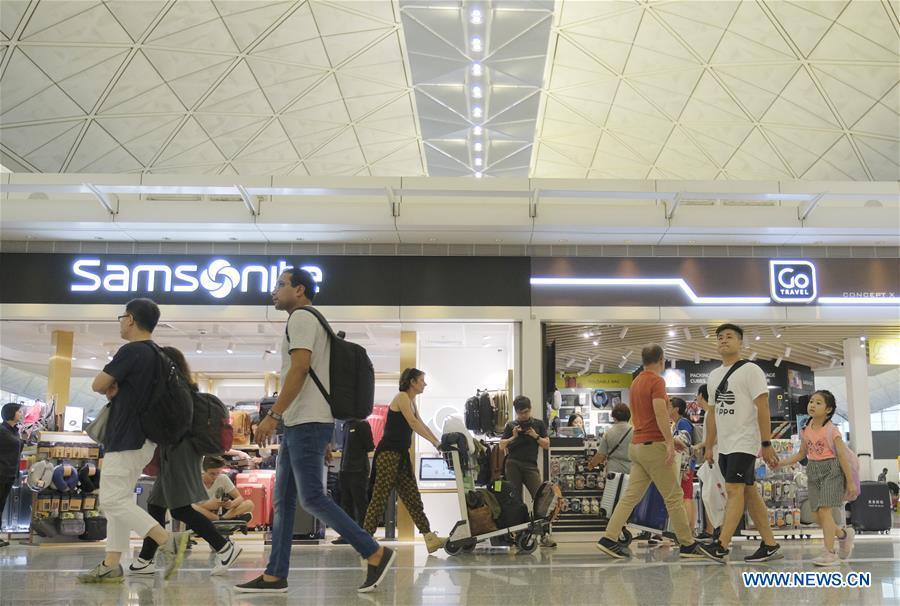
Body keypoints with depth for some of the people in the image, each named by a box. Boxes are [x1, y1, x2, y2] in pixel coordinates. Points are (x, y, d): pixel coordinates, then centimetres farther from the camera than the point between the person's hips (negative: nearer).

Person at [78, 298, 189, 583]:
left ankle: (168, 540, -19)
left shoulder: (131, 351, -16)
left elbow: (98, 385, -14)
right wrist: (116, 389, 7)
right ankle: (111, 565, 12)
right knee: (120, 499, 11)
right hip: (140, 437, 10)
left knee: (113, 500, -9)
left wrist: (111, 388, 8)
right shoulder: (156, 353, 14)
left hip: (126, 439, -10)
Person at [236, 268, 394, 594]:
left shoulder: (301, 317, -7)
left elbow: (300, 369, -19)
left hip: (307, 424, -10)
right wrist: (324, 441, 21)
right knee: (283, 501, 8)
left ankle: (376, 553, -6)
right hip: (299, 424, 10)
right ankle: (275, 576, 10)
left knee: (312, 498, -10)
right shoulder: (308, 322, 23)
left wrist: (273, 415, -21)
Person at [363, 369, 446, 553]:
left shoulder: (411, 401, 19)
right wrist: (435, 442, -21)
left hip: (401, 454, 10)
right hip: (389, 452, -10)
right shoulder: (402, 397, -9)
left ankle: (430, 538, 4)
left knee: (413, 498, 6)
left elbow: (421, 425, 19)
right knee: (380, 496, -8)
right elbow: (413, 424, -19)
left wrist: (439, 442, 10)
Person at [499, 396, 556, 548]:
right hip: (513, 465, 0)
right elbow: (501, 446, 8)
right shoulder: (511, 425, 11)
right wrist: (513, 437, -6)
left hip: (530, 465, 0)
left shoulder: (538, 424, 12)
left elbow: (547, 445, 10)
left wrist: (536, 436, -5)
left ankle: (544, 534, -13)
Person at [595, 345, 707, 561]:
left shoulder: (636, 382, 16)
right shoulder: (657, 381, -10)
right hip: (654, 445, -8)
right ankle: (687, 545, 8)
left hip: (637, 445, 8)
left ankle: (609, 539, -1)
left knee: (631, 496, 5)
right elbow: (660, 413, -21)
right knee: (673, 496, 1)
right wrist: (669, 442, -23)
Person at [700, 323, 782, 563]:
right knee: (748, 492, 10)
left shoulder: (750, 370, -7)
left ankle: (721, 546, -16)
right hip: (724, 445, 8)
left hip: (744, 443, -8)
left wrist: (766, 444, -17)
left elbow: (763, 409, -12)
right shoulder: (714, 376, 14)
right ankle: (770, 545, 16)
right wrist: (709, 447, 16)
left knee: (734, 490, -13)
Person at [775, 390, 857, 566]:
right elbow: (802, 454, 17)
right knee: (817, 514, 5)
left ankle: (829, 553, -12)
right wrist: (781, 463, 7)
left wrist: (850, 482, -10)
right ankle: (844, 535, 32)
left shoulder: (831, 430, -10)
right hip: (814, 472, 6)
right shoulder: (806, 430, 7)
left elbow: (842, 456, -9)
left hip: (830, 471, -6)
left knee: (824, 510, -15)